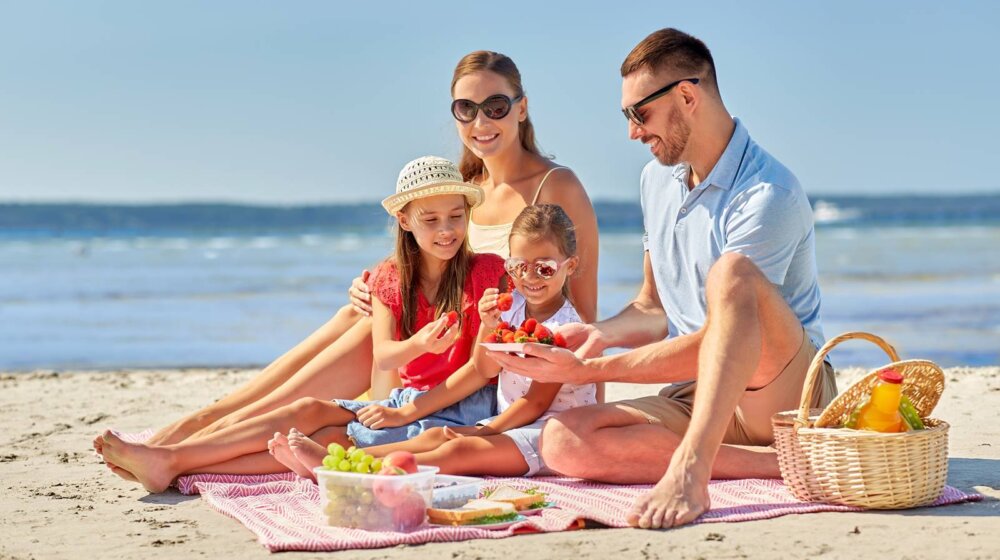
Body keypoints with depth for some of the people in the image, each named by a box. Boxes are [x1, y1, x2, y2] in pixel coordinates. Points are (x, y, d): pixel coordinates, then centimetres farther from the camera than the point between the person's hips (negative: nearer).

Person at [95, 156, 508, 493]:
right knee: (311, 410, -19)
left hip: (459, 410, -5)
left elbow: (482, 366, -8)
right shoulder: (390, 277, 9)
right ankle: (167, 460, -24)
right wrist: (420, 344, -29)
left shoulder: (486, 272, -5)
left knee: (330, 440, -23)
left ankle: (173, 463, -29)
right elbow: (382, 357, -7)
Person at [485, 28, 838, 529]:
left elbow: (709, 341, -21)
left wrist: (588, 370, -21)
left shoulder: (767, 193, -17)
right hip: (702, 398, 7)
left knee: (731, 274, -36)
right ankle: (775, 461, -23)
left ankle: (688, 469, -45)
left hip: (786, 390, -7)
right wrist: (600, 333, -2)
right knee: (563, 440, -19)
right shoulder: (658, 179, 10)